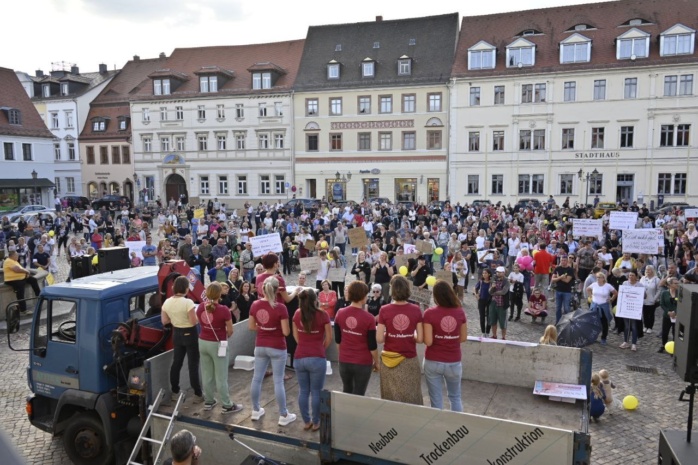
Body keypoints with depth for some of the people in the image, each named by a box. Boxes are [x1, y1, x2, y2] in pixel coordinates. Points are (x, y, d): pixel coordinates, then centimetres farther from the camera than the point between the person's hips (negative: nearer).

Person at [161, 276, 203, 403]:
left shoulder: (167, 302, -3)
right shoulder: (188, 302, -22)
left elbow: (164, 321, 3)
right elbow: (194, 322, -22)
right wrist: (198, 315, -3)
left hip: (177, 334, 6)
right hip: (190, 334, -6)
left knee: (176, 363, 17)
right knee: (193, 365, 2)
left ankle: (175, 392, 26)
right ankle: (198, 394, 9)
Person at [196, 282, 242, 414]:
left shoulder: (200, 307, -4)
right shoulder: (223, 310, -21)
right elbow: (230, 331, -10)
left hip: (203, 342, 5)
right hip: (218, 344, -5)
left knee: (206, 374, 17)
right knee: (221, 377, 4)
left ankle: (208, 401, 29)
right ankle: (226, 405, 15)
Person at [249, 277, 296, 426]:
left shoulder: (255, 305, -6)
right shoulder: (280, 308, -19)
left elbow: (251, 327, 3)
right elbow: (286, 332, -16)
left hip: (260, 346, 4)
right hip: (277, 348, -4)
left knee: (257, 378, 16)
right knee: (278, 381, 4)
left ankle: (256, 410, 30)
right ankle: (283, 416, 14)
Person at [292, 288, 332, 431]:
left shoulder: (297, 314, 1)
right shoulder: (323, 315, -10)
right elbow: (329, 337, -1)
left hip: (299, 358, 4)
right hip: (317, 359, -4)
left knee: (303, 391, 14)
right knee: (316, 392, 9)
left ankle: (306, 422, 24)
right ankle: (316, 423, 19)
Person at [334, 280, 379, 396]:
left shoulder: (340, 313, -5)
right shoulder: (368, 318, -17)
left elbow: (337, 340, 5)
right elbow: (372, 345, -11)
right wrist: (376, 362, 4)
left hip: (344, 361, 4)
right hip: (363, 363, -4)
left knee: (346, 392, 23)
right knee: (358, 395, 8)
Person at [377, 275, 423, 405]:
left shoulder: (384, 310, -10)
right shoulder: (416, 310, -7)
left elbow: (379, 339, -11)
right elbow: (420, 339, -7)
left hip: (390, 360, 0)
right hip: (410, 360, 1)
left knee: (391, 398, 14)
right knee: (411, 398, 14)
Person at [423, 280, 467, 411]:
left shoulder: (430, 313, -15)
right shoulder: (460, 312, -6)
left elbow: (428, 341, -16)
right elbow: (463, 338, 3)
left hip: (433, 362, -2)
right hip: (454, 362, 2)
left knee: (436, 400, 13)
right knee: (455, 397, 23)